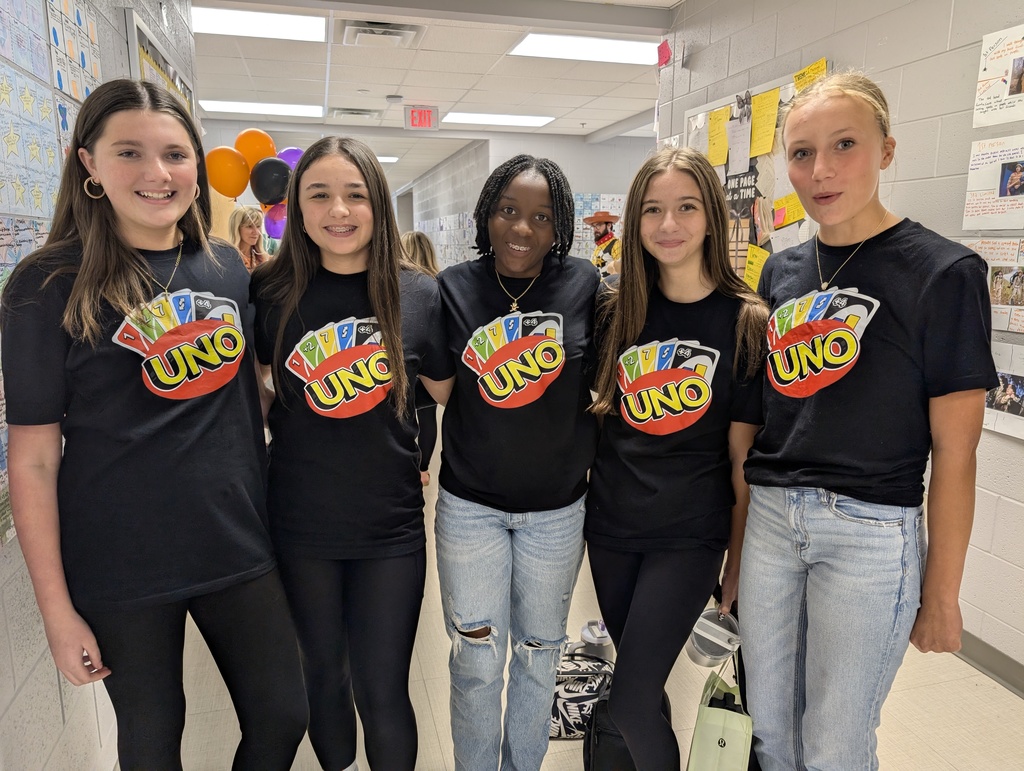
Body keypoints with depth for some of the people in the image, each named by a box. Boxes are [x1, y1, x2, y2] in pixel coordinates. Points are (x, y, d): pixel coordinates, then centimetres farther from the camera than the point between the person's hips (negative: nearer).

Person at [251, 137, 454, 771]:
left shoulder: (420, 294, -7)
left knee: (383, 693, 7)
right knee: (322, 674, 21)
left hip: (391, 527, -1)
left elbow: (452, 391, 3)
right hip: (300, 525, 2)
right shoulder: (272, 292, -5)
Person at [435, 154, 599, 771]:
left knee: (538, 655, 18)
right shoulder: (455, 288, -6)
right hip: (470, 504, 0)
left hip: (558, 506, 0)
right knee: (477, 660, 10)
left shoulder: (586, 286, -9)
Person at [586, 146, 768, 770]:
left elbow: (743, 456, -7)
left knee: (629, 706, -3)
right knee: (639, 675, 20)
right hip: (610, 524, 4)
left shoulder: (747, 322, -8)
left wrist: (740, 560, -4)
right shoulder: (614, 310, 1)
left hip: (689, 536, -4)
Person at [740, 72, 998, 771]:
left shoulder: (943, 273, -11)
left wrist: (942, 593, -6)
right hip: (771, 517, 5)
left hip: (872, 533, -5)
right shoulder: (782, 272, 6)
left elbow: (955, 454, -9)